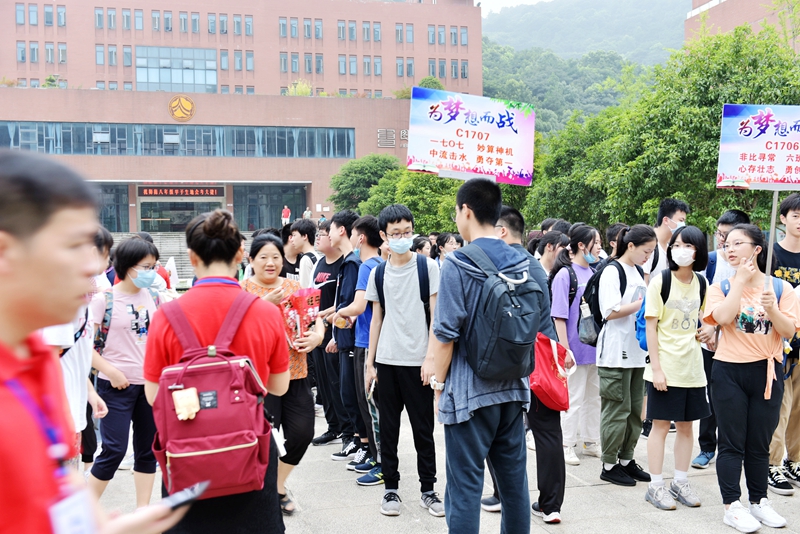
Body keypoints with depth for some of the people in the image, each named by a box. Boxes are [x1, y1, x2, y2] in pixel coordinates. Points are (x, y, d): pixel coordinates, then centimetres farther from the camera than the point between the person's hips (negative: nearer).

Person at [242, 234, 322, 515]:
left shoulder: (294, 286, 12)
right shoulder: (243, 289, -1)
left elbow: (315, 317, 11)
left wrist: (317, 336, -10)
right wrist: (266, 303, -23)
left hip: (295, 373, 4)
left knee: (302, 432, 3)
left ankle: (279, 485, 27)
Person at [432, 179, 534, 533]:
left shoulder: (458, 265, -12)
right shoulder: (521, 263, 5)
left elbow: (445, 335, -13)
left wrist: (440, 385, -3)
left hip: (469, 391, -6)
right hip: (514, 388, 6)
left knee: (465, 484, 1)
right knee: (513, 477, 15)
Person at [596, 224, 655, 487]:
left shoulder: (638, 273, 16)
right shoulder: (612, 271, -9)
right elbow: (610, 312, -18)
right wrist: (643, 302, -14)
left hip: (637, 352, 8)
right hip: (616, 353, -8)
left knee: (636, 410, 10)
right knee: (617, 410, -3)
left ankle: (626, 459, 21)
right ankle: (609, 465, 8)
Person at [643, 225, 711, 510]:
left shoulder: (701, 284, 4)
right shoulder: (660, 282, -9)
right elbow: (651, 326, -10)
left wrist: (703, 332, -3)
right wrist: (656, 367, -14)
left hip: (692, 366, 5)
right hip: (665, 366, -5)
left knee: (686, 425, 11)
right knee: (661, 425, 1)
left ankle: (680, 482, 24)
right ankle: (656, 486, 11)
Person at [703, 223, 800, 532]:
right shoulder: (722, 286, 0)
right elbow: (723, 317, -19)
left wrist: (772, 309, -21)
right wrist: (741, 280, -15)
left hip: (767, 371, 2)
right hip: (730, 371, -1)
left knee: (760, 443, 12)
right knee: (732, 443, 3)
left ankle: (759, 501, 26)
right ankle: (732, 506, 9)